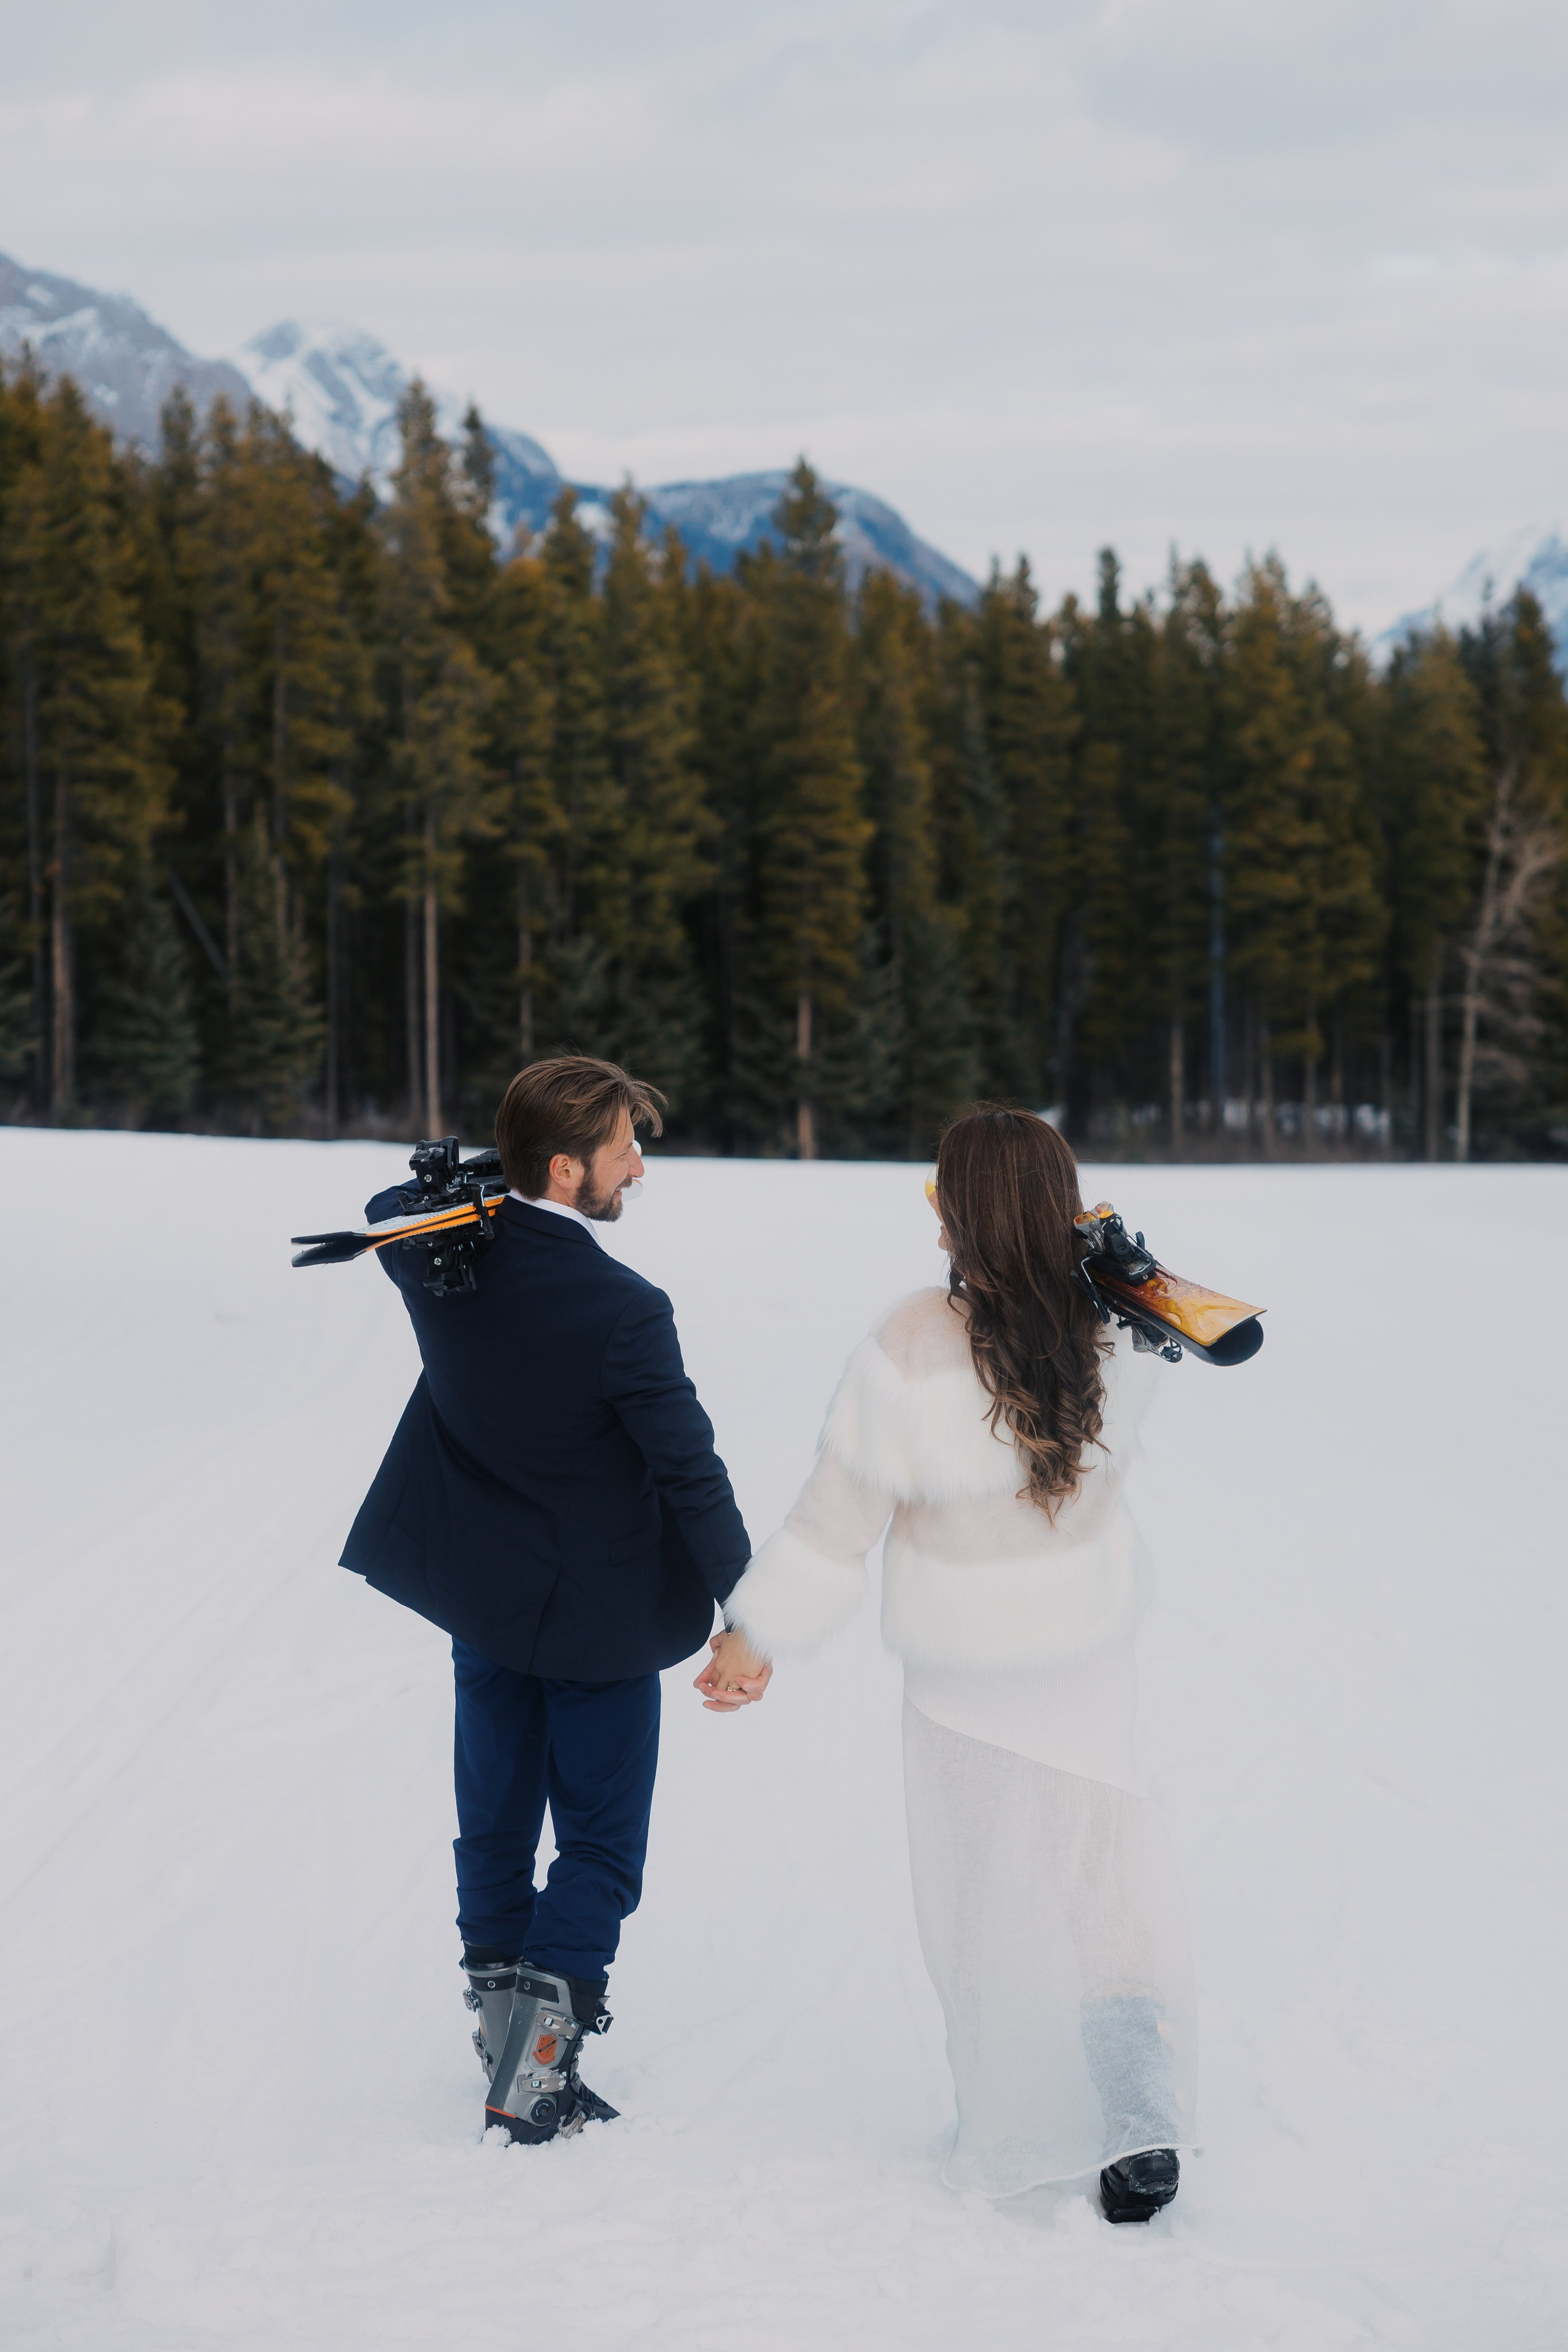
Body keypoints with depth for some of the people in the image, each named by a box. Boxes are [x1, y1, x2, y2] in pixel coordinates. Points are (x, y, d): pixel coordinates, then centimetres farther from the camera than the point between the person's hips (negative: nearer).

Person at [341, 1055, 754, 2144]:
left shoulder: (443, 1257, -10)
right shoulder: (624, 1312, -27)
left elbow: (388, 1210, 17)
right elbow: (689, 1471, -20)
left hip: (481, 1596, 6)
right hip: (599, 1608, -6)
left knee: (495, 1821, 19)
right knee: (602, 1839, 7)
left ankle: (501, 2017, 29)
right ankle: (537, 2067, 1)